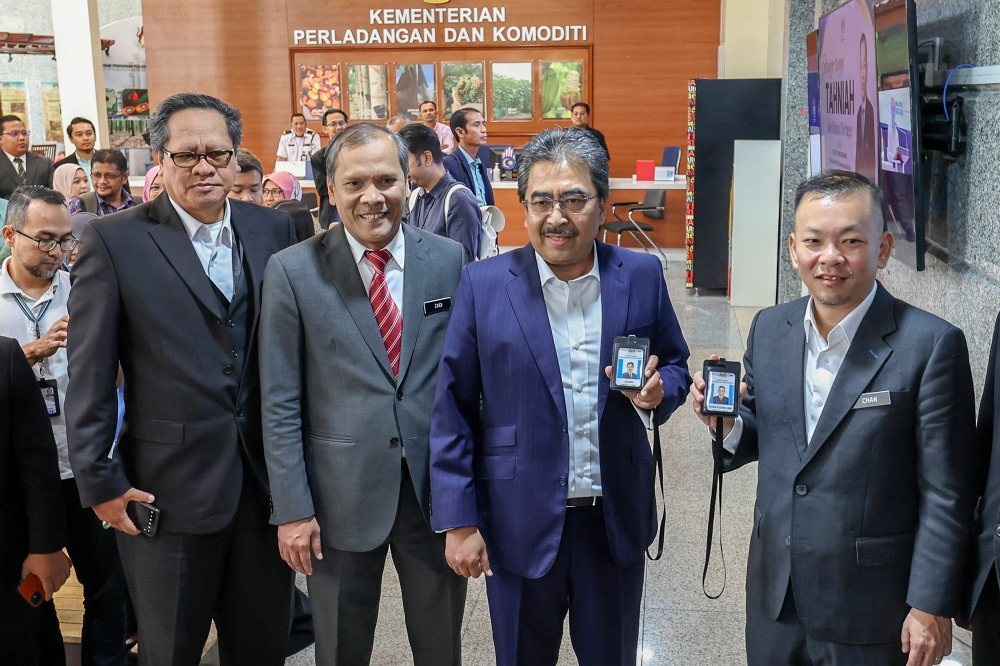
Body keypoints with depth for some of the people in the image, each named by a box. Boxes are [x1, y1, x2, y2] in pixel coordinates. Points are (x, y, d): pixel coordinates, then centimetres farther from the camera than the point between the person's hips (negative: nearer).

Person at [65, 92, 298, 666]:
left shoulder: (273, 229, 2)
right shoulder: (114, 241, -7)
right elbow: (90, 377, -6)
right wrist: (100, 482, -6)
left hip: (267, 475, 3)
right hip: (169, 487, -3)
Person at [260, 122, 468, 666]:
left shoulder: (448, 260, -1)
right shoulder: (292, 271, -7)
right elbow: (280, 402, -5)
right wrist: (291, 508, -7)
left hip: (437, 486, 2)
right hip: (341, 494, -1)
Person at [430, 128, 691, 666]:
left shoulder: (642, 276, -3)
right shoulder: (483, 285, -8)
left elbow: (674, 366, 10)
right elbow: (453, 412, -5)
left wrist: (656, 391, -15)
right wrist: (459, 521, -7)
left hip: (618, 520, 2)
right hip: (520, 525, -1)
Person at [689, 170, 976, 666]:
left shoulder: (931, 345, -15)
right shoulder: (769, 328, 1)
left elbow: (946, 493, -12)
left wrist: (932, 606, -10)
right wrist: (727, 425, -10)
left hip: (871, 608, -4)